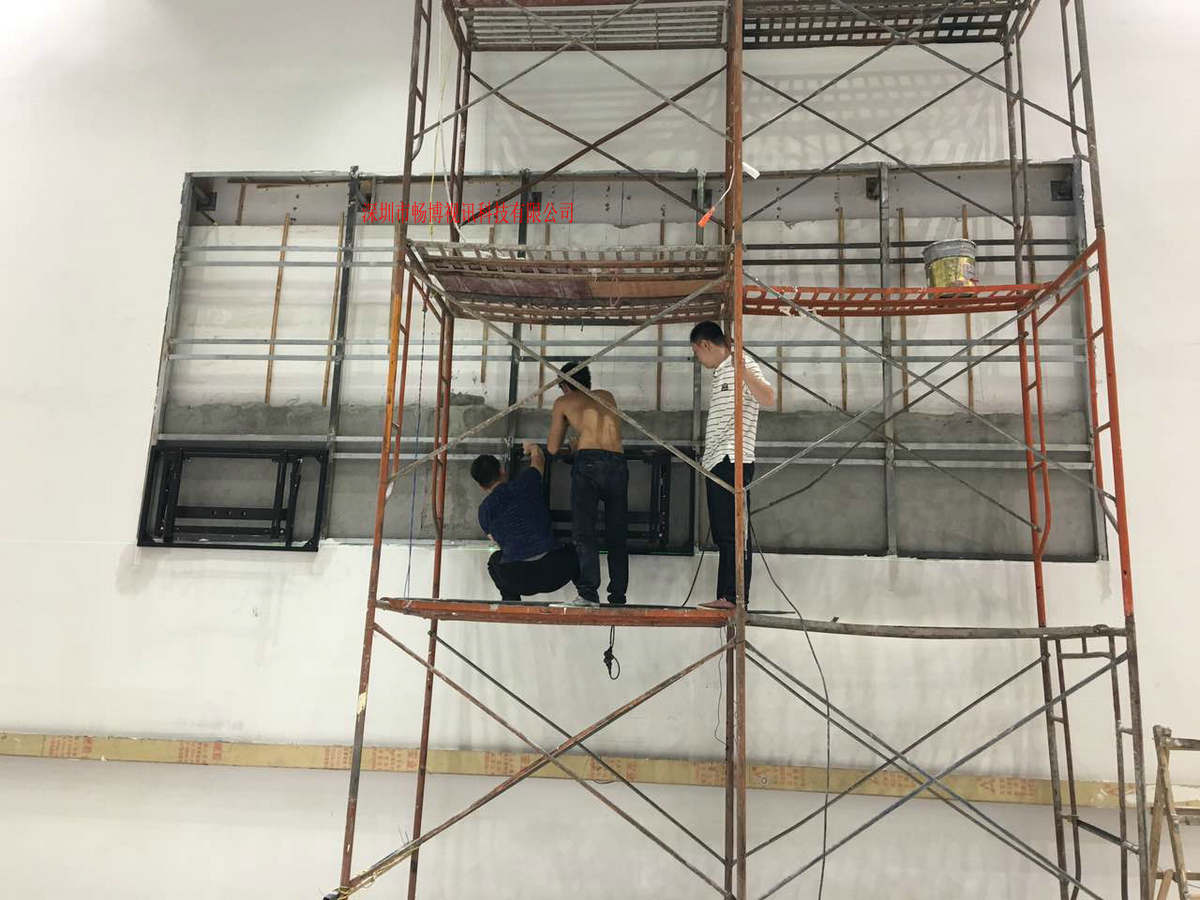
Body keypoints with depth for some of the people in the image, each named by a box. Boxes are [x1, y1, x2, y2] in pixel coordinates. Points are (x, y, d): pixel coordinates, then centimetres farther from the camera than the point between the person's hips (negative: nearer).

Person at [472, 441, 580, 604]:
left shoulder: (484, 510, 9)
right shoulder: (525, 482, 6)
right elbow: (539, 458, 28)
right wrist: (532, 447, 52)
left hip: (517, 580, 0)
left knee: (495, 560, 35)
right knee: (573, 551, 34)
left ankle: (511, 601, 20)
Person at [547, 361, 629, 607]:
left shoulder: (563, 402, 18)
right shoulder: (607, 396, 28)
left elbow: (552, 448, 22)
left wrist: (569, 446, 44)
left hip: (588, 462, -3)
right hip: (618, 463, 4)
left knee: (584, 531, -8)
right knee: (617, 535, 8)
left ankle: (589, 592, -21)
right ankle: (618, 596, 8)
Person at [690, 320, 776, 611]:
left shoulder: (744, 366, -4)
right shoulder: (720, 373, 23)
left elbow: (768, 398, -21)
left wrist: (743, 368, -34)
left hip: (733, 461, -9)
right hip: (716, 463, 9)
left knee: (733, 532, -10)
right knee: (722, 533, 8)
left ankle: (735, 597, -9)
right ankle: (726, 597, 11)